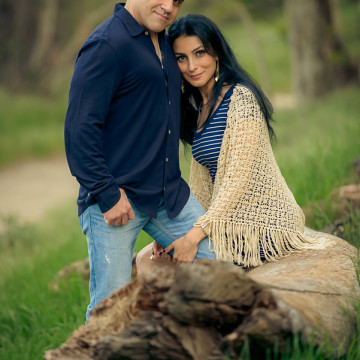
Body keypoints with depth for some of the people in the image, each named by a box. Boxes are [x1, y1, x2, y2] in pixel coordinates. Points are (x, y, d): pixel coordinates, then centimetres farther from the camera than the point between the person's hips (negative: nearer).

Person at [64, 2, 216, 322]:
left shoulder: (164, 42, 15)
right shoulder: (107, 44, -13)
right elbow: (80, 128, -17)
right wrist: (106, 194, -20)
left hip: (170, 194, 8)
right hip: (116, 198, -8)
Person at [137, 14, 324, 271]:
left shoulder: (241, 98, -16)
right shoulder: (197, 105, 11)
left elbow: (239, 177, -22)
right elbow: (202, 182, 13)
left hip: (261, 225, -9)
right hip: (230, 220, 9)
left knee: (154, 263, -11)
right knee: (146, 257, 5)